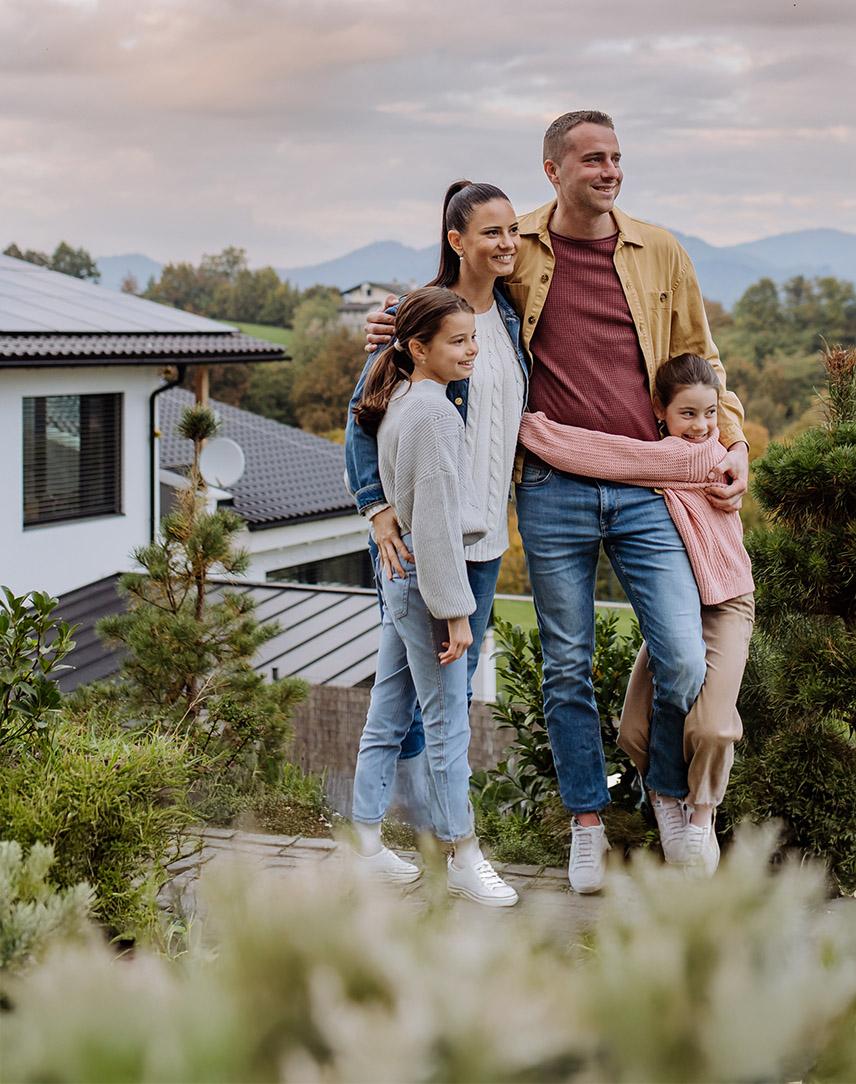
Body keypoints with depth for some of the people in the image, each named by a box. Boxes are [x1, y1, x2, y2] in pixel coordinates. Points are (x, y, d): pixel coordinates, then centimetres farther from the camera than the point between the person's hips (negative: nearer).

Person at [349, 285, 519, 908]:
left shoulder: (396, 403, 12)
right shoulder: (435, 412, -17)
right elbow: (437, 520, -19)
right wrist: (455, 611, -17)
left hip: (397, 573, 10)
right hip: (426, 576, -10)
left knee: (386, 719, 13)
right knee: (448, 723, -2)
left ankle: (368, 845, 21)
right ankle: (465, 859, 7)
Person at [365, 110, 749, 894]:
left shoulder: (660, 253, 8)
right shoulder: (516, 252, 4)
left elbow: (700, 361, 17)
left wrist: (733, 445, 6)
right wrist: (394, 332, 1)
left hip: (647, 489, 1)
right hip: (553, 492, -1)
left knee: (685, 662, -3)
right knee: (567, 669, 7)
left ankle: (671, 796, 23)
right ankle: (588, 827, 22)